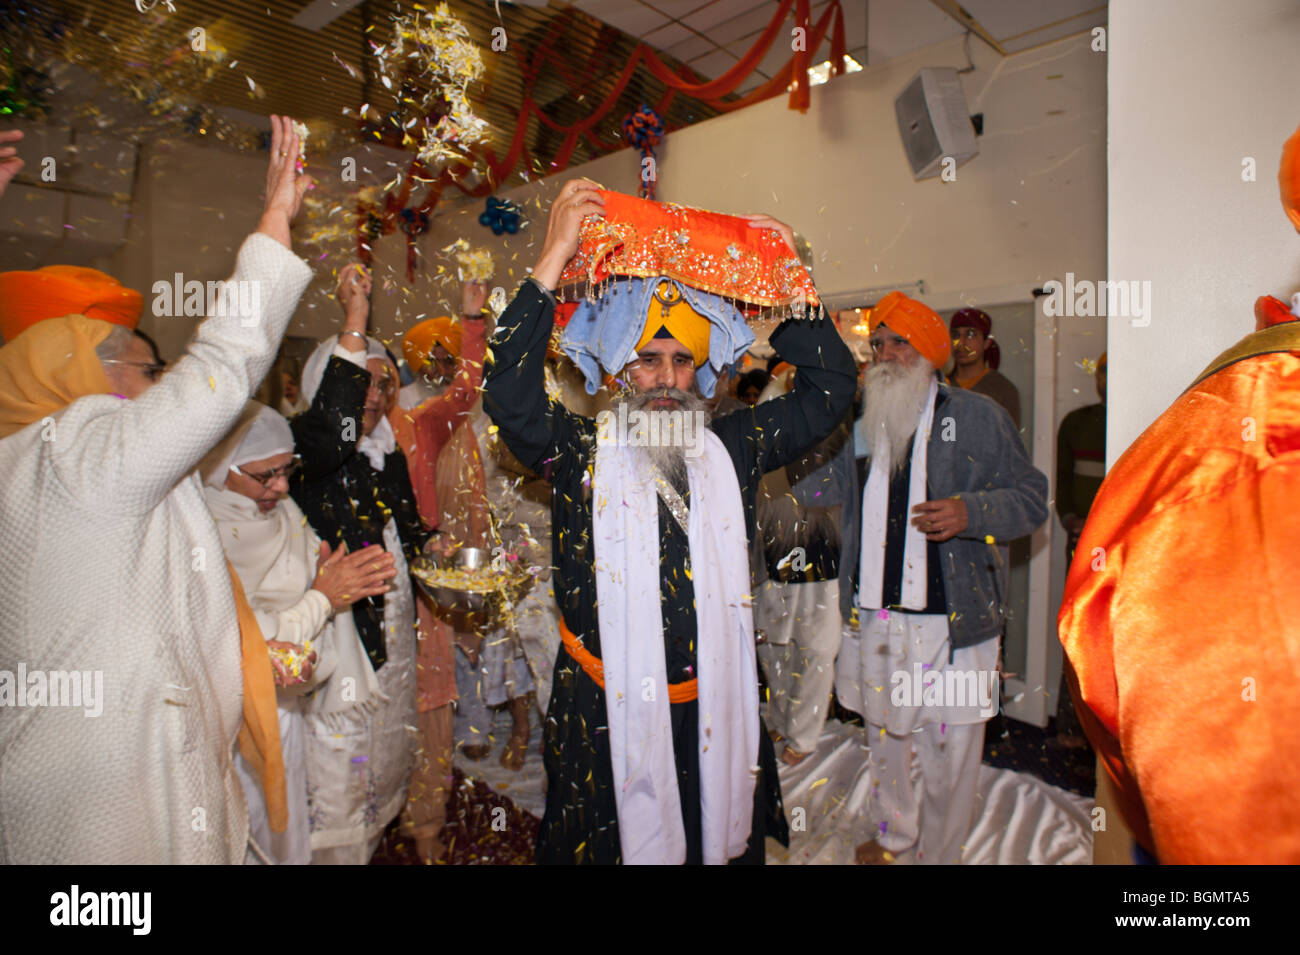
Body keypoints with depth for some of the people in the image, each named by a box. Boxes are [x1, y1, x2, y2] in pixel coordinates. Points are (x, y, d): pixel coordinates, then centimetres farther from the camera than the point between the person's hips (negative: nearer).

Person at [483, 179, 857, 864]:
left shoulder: (733, 446, 4)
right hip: (608, 714, -2)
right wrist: (556, 255, -20)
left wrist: (789, 283, 2)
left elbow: (828, 389, 6)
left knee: (724, 840, 17)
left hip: (718, 709, 3)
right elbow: (509, 396, -20)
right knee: (614, 846, 12)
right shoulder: (579, 450, -5)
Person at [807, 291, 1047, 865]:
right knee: (883, 732, 19)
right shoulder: (860, 421, 10)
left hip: (952, 620, -4)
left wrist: (971, 512, -19)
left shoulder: (978, 417, -1)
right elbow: (828, 486, 24)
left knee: (949, 751, 5)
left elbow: (1031, 497, -1)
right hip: (873, 615, 4)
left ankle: (940, 854, 29)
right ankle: (893, 832, 43)